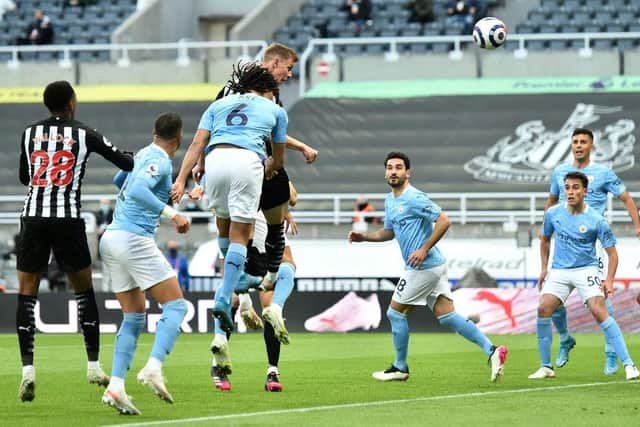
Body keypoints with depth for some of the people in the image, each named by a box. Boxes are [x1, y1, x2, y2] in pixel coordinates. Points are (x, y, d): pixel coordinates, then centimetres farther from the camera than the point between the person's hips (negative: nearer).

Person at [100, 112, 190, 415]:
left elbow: (119, 180, 37)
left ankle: (115, 386, -2)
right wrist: (171, 214, -27)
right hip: (134, 239, -9)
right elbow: (137, 190, -25)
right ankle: (153, 368, -23)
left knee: (133, 318, 10)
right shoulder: (159, 161, -8)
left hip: (111, 239, 9)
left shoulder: (143, 155, 17)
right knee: (175, 305, -5)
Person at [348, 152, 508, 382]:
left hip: (423, 267, -9)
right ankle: (492, 350, -2)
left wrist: (424, 249, -21)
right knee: (447, 317, 4)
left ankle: (400, 368, 13)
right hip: (434, 267, 9)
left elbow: (444, 221, -20)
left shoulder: (414, 198, -15)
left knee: (395, 313, 2)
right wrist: (363, 237, 15)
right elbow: (389, 232, 29)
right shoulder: (390, 201, 15)